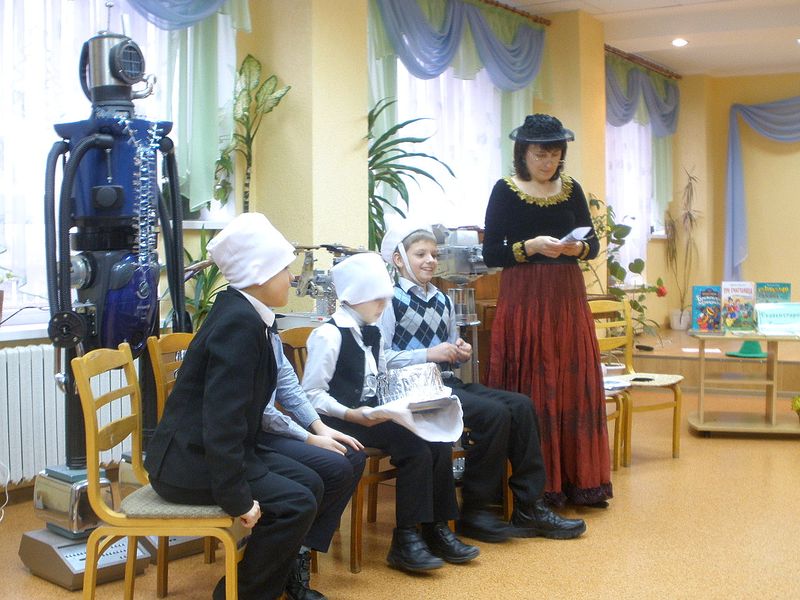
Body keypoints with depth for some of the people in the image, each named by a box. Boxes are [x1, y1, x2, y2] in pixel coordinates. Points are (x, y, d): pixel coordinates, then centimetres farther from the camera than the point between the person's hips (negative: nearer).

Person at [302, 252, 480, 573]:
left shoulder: (371, 333, 14)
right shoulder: (329, 334, -12)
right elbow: (311, 394, -16)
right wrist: (351, 414, -26)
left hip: (374, 414, 8)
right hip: (343, 421, -8)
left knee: (439, 441, -9)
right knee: (415, 448, -24)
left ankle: (436, 529, 1)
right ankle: (405, 541, -14)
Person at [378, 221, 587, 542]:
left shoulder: (442, 300, 18)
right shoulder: (391, 300, -6)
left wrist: (460, 351, 5)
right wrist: (429, 354, -20)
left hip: (447, 383, 8)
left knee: (520, 405, -9)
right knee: (494, 414, -25)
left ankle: (529, 509, -4)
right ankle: (473, 514, -12)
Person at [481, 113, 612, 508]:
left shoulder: (571, 190, 9)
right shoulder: (505, 191, -2)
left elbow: (593, 243, 12)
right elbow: (490, 253, -5)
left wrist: (579, 248, -10)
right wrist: (532, 246, -18)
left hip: (568, 298, 4)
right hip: (522, 300, -4)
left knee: (575, 386, 5)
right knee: (530, 391, -3)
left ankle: (578, 480, 16)